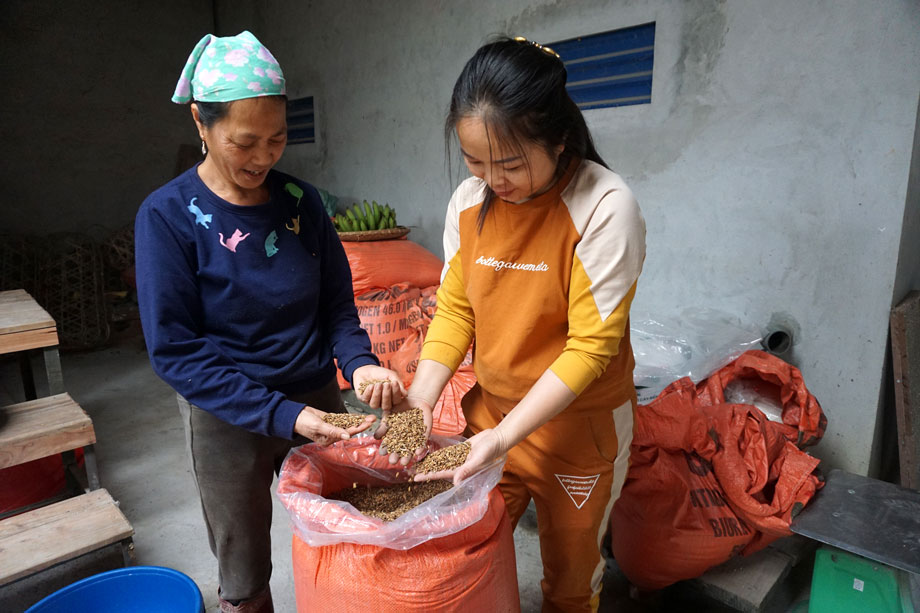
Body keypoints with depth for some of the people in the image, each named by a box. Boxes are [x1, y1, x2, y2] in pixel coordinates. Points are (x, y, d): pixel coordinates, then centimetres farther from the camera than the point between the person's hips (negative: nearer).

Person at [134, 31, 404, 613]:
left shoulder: (301, 200, -3)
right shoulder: (169, 216, -14)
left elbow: (338, 304, 2)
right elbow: (176, 352, -15)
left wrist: (361, 363, -18)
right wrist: (280, 413, -24)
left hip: (318, 403, 3)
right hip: (228, 422, -3)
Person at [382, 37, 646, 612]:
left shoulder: (605, 209, -22)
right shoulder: (469, 202, -6)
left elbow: (589, 347, -21)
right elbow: (454, 309, -1)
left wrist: (503, 437, -25)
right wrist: (421, 399, -13)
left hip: (578, 427, -3)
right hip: (490, 410, 4)